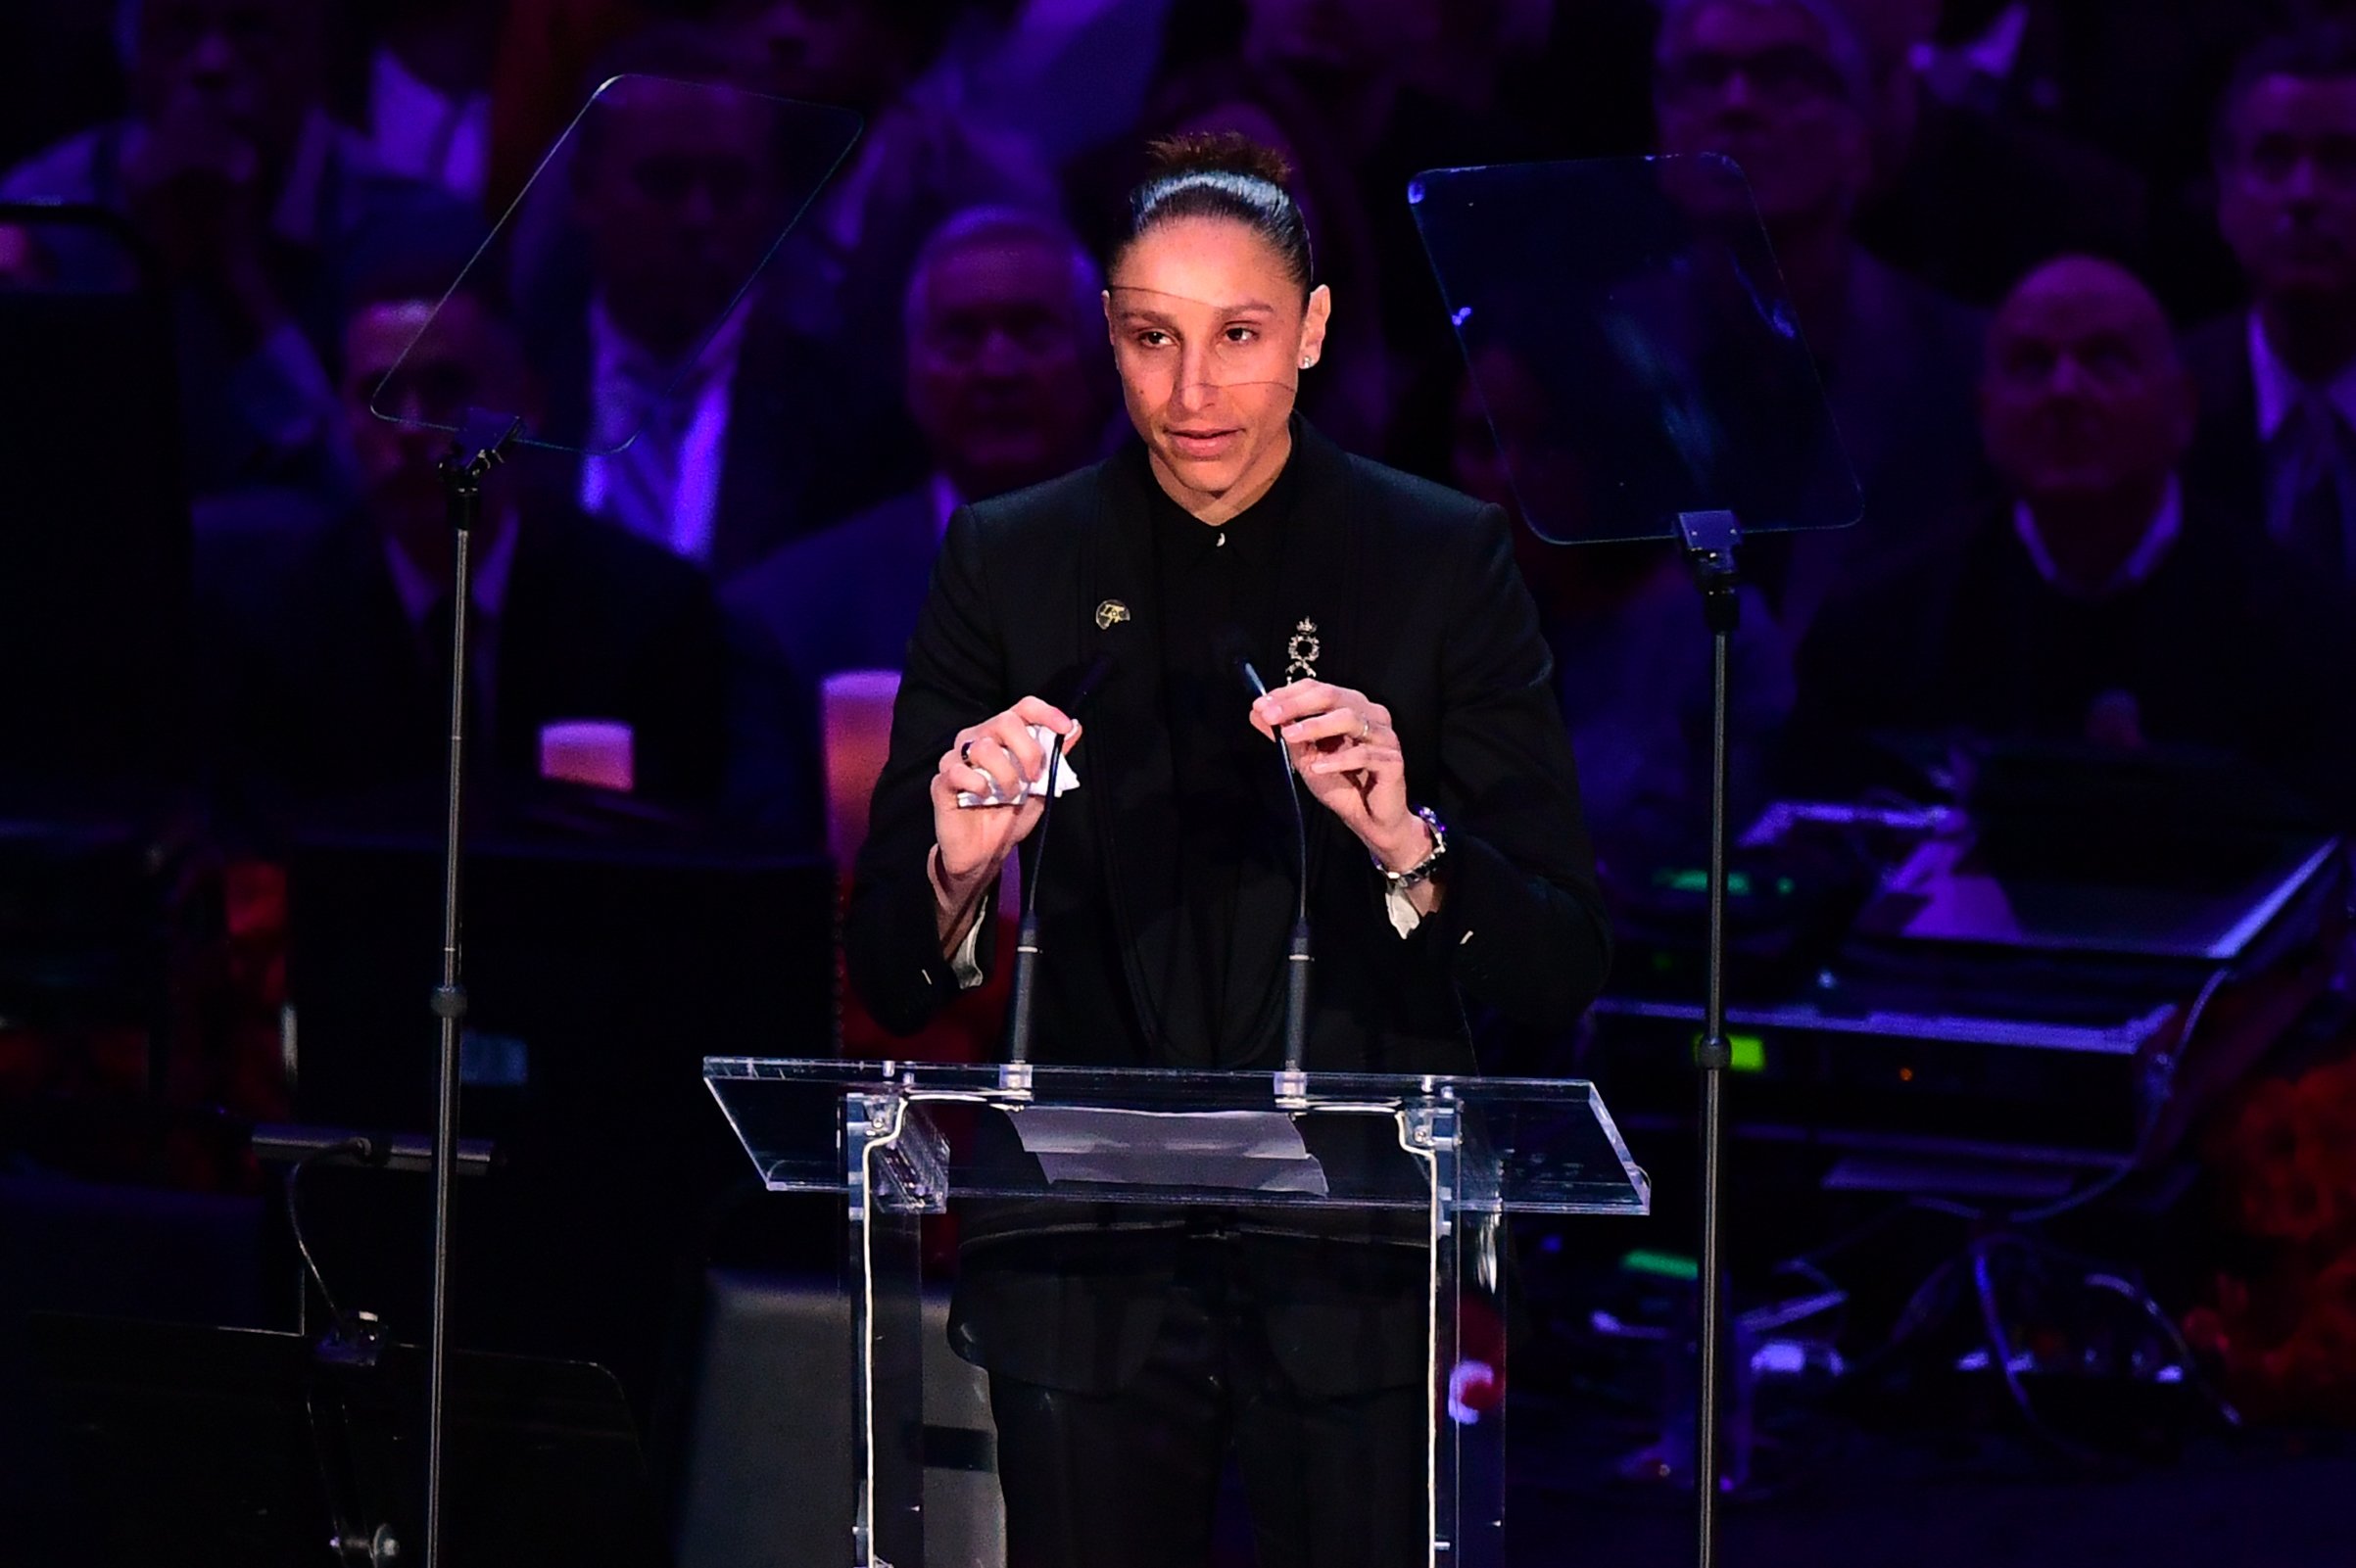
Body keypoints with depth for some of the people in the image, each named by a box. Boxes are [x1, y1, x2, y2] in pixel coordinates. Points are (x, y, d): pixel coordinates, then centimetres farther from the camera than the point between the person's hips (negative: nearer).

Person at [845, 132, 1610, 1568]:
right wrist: (961, 869, -20)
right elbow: (894, 981, 2)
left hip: (1359, 1269, -1)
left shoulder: (1445, 562, 1)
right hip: (1084, 1268, 1)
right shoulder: (1011, 563, 4)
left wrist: (1405, 843, -22)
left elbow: (1561, 970, -4)